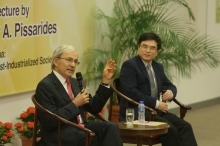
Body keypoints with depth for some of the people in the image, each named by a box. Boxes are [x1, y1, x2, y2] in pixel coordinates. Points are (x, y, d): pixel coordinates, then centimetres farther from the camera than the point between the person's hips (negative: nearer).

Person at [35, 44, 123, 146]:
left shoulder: (74, 82, 17)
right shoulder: (45, 85, -10)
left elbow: (94, 108, 17)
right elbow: (50, 121, -19)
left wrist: (105, 81, 10)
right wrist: (75, 104, -15)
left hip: (80, 129, 8)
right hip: (60, 136, -8)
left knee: (111, 127, -19)